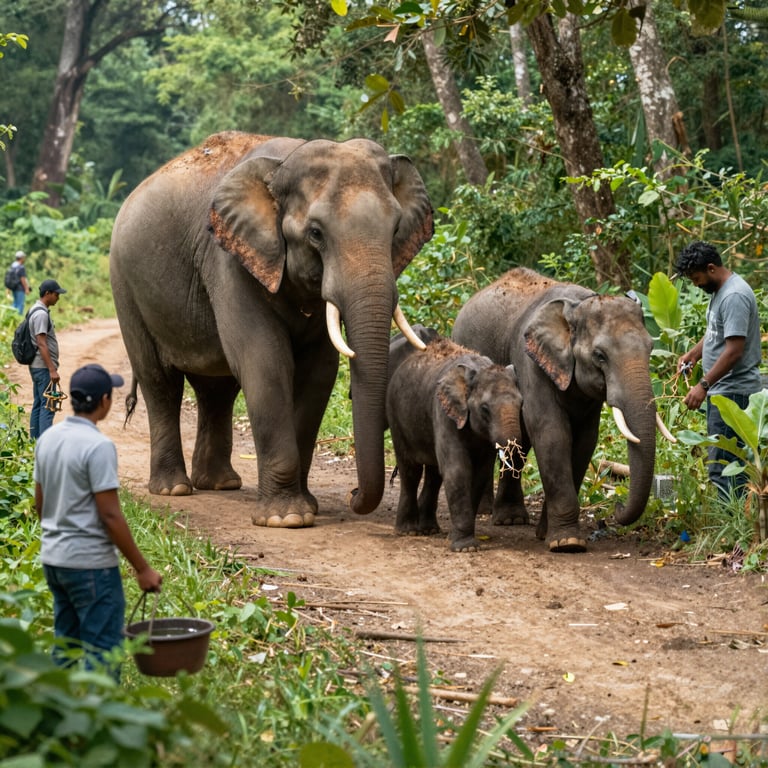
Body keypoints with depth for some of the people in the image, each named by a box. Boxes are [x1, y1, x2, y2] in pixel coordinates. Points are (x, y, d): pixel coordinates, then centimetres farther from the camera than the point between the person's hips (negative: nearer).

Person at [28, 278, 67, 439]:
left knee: (38, 405, 12)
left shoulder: (36, 310, 14)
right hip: (43, 367, -10)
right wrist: (52, 370, -23)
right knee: (47, 406, -11)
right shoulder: (41, 314, -17)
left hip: (38, 367, 10)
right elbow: (41, 344, -22)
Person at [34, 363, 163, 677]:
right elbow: (110, 516, -19)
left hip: (53, 557, 8)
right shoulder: (98, 445, -18)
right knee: (103, 649, -3)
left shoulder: (47, 438, 6)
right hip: (91, 563, -8)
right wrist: (142, 568, -13)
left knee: (65, 645, 15)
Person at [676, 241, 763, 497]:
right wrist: (693, 353, 12)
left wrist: (703, 385, -25)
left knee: (721, 466, -12)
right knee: (734, 463, 12)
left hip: (732, 391, -11)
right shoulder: (719, 291, 14)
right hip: (721, 390, 11)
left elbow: (734, 350, -25)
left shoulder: (734, 296, -19)